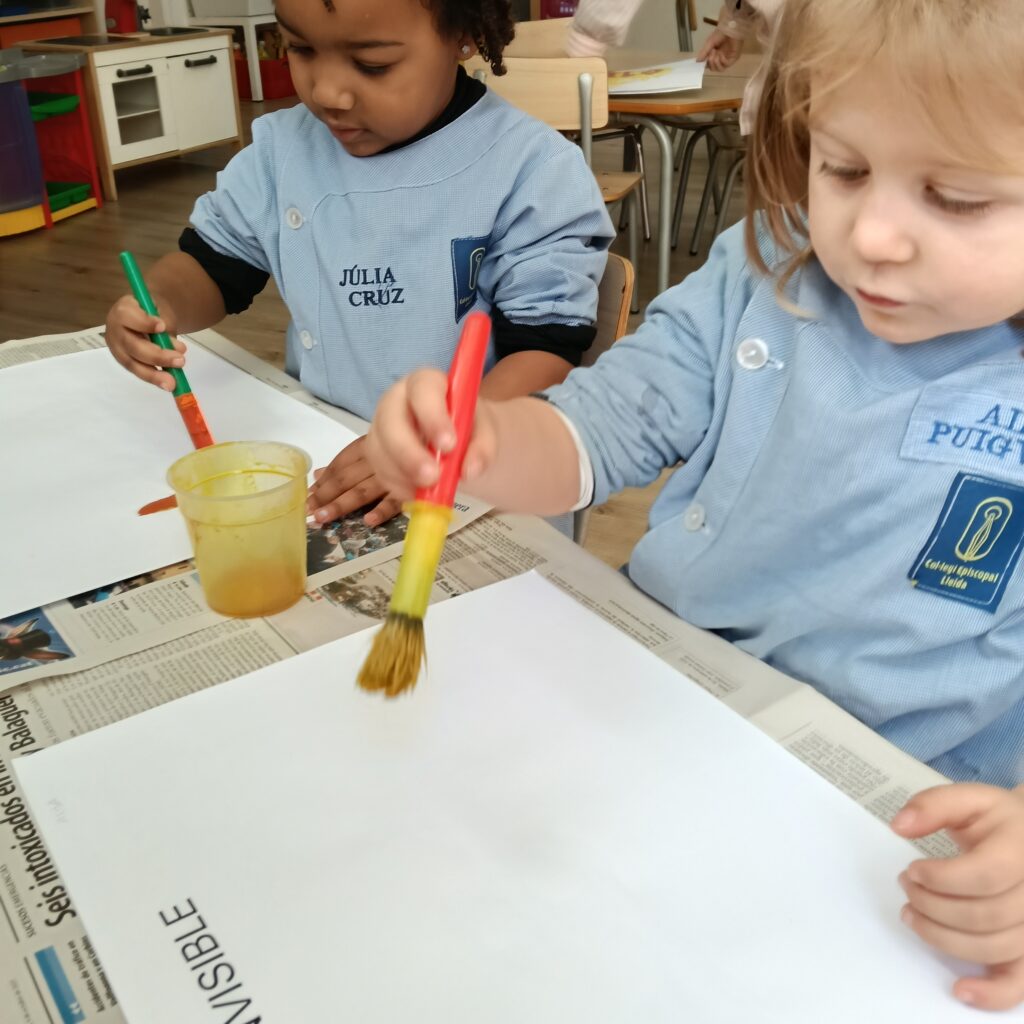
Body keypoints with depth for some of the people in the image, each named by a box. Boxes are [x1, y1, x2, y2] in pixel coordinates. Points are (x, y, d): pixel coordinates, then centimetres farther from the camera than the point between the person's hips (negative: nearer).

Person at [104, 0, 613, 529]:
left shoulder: (534, 170, -12)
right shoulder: (282, 147, 4)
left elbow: (547, 349, -16)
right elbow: (213, 259, 15)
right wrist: (159, 303, -8)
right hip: (311, 458, 4)